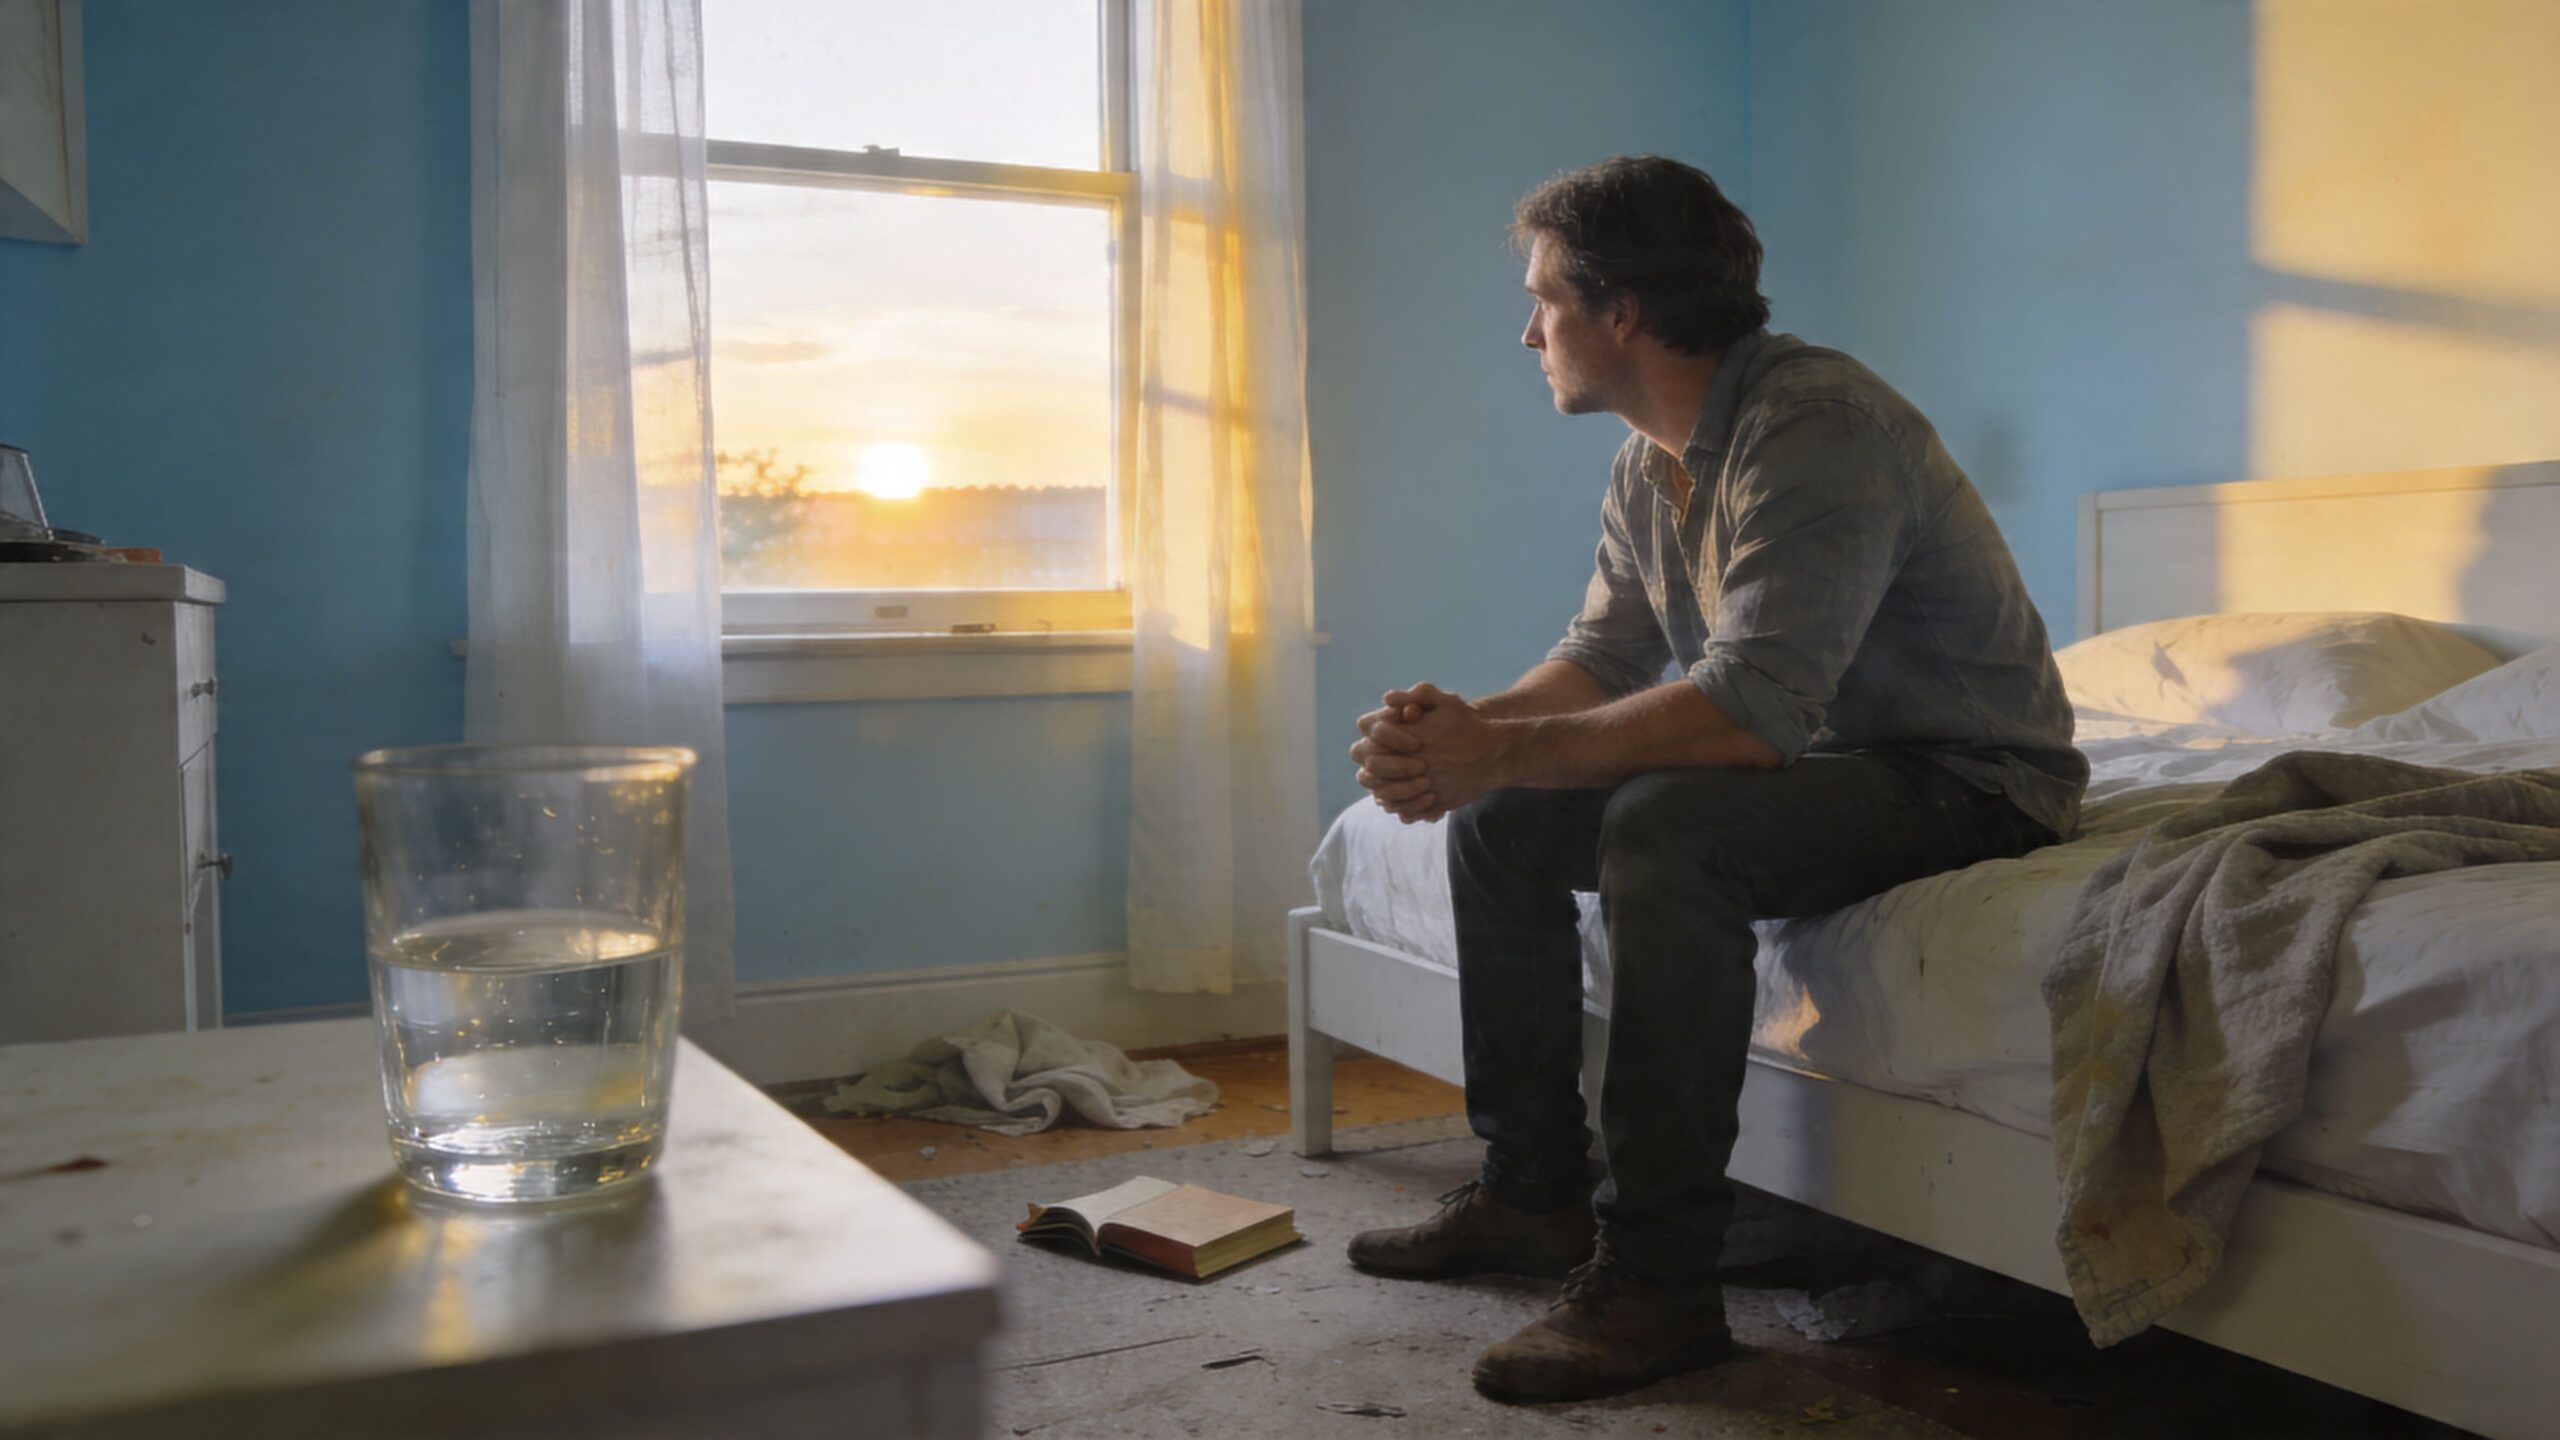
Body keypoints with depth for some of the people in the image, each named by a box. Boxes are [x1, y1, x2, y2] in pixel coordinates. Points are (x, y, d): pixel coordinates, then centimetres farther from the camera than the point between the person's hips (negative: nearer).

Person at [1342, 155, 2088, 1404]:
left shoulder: (1814, 427, -25)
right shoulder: (1652, 461, 5)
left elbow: (1748, 711, -34)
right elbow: (1603, 657, 7)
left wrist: (1498, 752, -32)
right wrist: (1464, 725, -14)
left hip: (1965, 776, -9)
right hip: (1814, 755, 10)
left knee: (1667, 829, -35)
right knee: (1498, 821, 3)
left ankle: (1658, 1283, -26)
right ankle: (1532, 1193, 11)